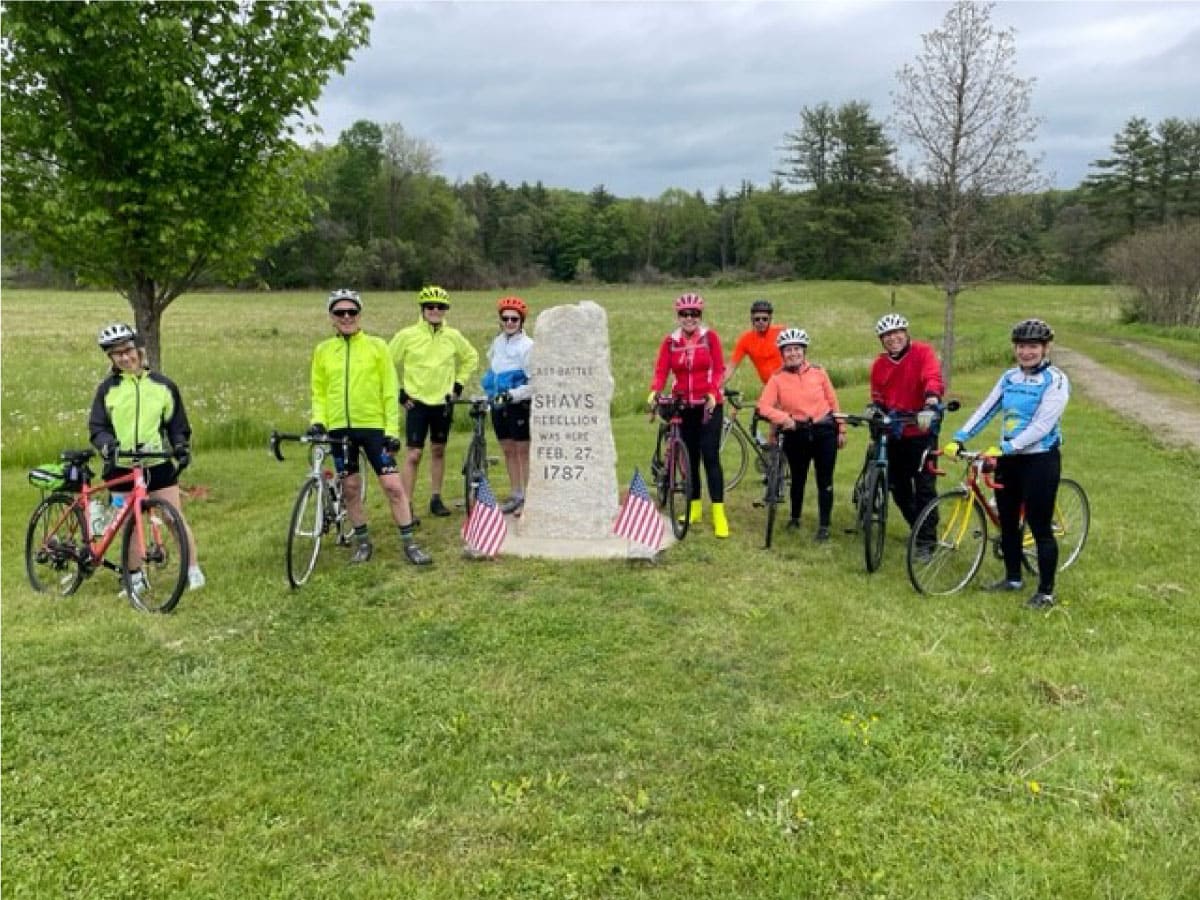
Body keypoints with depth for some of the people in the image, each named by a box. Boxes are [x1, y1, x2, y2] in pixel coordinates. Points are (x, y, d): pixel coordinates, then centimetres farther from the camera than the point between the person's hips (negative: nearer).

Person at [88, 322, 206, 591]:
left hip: (159, 465, -1)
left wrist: (182, 448, -8)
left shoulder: (163, 385, 3)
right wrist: (108, 445, -20)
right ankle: (134, 578, 20)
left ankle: (194, 570, 8)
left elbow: (178, 425, 9)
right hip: (121, 468, 1)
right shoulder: (107, 389, 2)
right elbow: (96, 427, 0)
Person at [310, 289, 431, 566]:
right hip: (339, 429, 2)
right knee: (351, 488, 9)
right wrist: (318, 420, -4)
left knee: (393, 485, -5)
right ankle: (363, 543, 24)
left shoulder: (376, 346, -1)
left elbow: (390, 392, -1)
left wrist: (392, 430, -6)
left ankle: (409, 544, 4)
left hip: (374, 426, -2)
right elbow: (319, 392, 12)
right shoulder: (323, 350, 5)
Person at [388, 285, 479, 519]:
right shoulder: (407, 335, -7)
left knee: (438, 451, 12)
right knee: (414, 454, -6)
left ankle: (436, 499, 24)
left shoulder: (453, 336, 1)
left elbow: (471, 358, 18)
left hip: (443, 402, 3)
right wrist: (398, 391, 0)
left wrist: (459, 383, 11)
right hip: (416, 402, -3)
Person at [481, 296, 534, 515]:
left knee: (523, 451, 1)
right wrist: (490, 392, 17)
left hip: (520, 405, -7)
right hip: (498, 405, 7)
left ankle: (527, 497, 10)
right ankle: (516, 496, 21)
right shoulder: (498, 342, 7)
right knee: (508, 451, 12)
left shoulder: (527, 346, -13)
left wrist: (513, 394, -23)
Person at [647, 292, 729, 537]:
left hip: (708, 405, -3)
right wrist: (654, 392, -24)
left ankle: (719, 514, -9)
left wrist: (712, 393, -20)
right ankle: (695, 507, 23)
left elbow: (719, 369, -5)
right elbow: (661, 370, -5)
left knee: (711, 456, -9)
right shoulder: (670, 341, 2)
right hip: (683, 406, 3)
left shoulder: (710, 337, -3)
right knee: (690, 457, 10)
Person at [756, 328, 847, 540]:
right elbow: (763, 406, -14)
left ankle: (824, 525, 10)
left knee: (825, 481, 1)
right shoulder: (777, 378, -5)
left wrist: (841, 430, 7)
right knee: (798, 479, 14)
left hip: (824, 432, 0)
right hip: (796, 434, 0)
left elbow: (833, 402, 6)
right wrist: (783, 418, -29)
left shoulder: (819, 373, 0)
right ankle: (795, 518, 34)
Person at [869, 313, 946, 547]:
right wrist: (874, 409, -4)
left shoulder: (922, 352, -6)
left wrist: (930, 406, -39)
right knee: (898, 488, 12)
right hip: (893, 433, 6)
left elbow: (934, 380, -22)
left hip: (921, 430, -5)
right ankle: (919, 529, 32)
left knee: (924, 488, -5)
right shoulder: (879, 364, 8)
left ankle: (926, 540, 3)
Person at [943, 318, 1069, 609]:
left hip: (1040, 460, -7)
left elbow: (1042, 426, -20)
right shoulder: (1010, 377, 9)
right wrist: (958, 438, -8)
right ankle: (1013, 578, 30)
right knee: (1007, 522, 14)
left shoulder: (1055, 380, -11)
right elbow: (986, 410, 4)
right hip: (1008, 459, 7)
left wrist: (1003, 448, -27)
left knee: (1040, 527, -2)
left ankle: (1046, 592, 9)